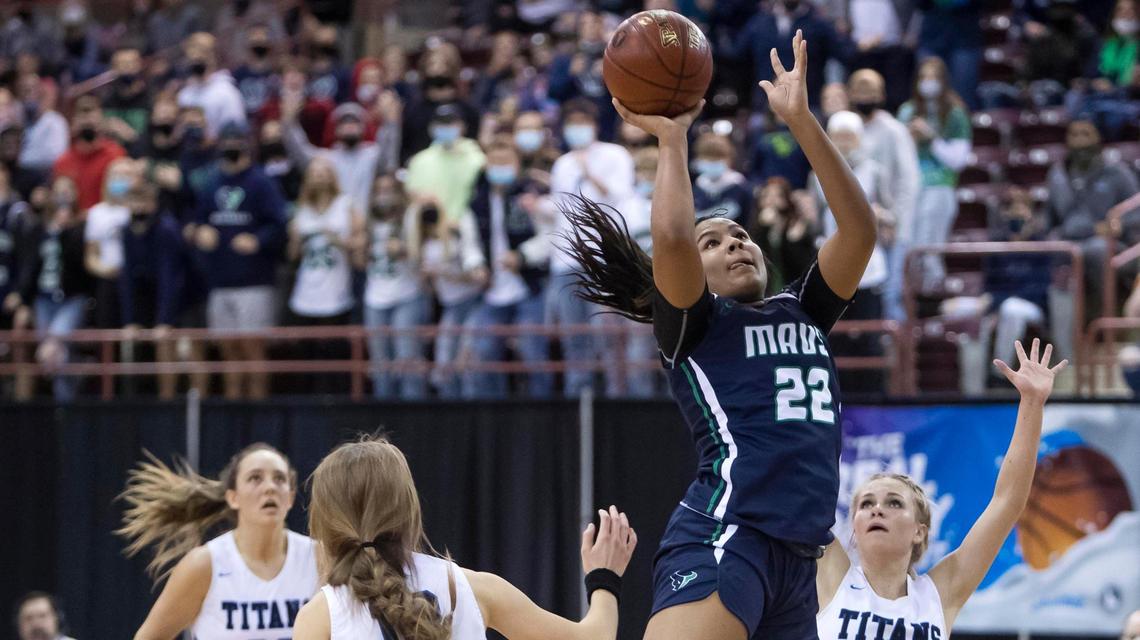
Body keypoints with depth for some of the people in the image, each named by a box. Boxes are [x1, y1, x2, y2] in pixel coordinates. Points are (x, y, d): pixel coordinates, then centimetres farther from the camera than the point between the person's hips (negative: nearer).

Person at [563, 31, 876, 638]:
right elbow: (670, 240, -13)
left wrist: (802, 120, 4)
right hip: (722, 539, -7)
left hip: (799, 557, 7)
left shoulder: (802, 311, 22)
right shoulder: (694, 325, 7)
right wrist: (671, 138, 1)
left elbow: (859, 227, 9)